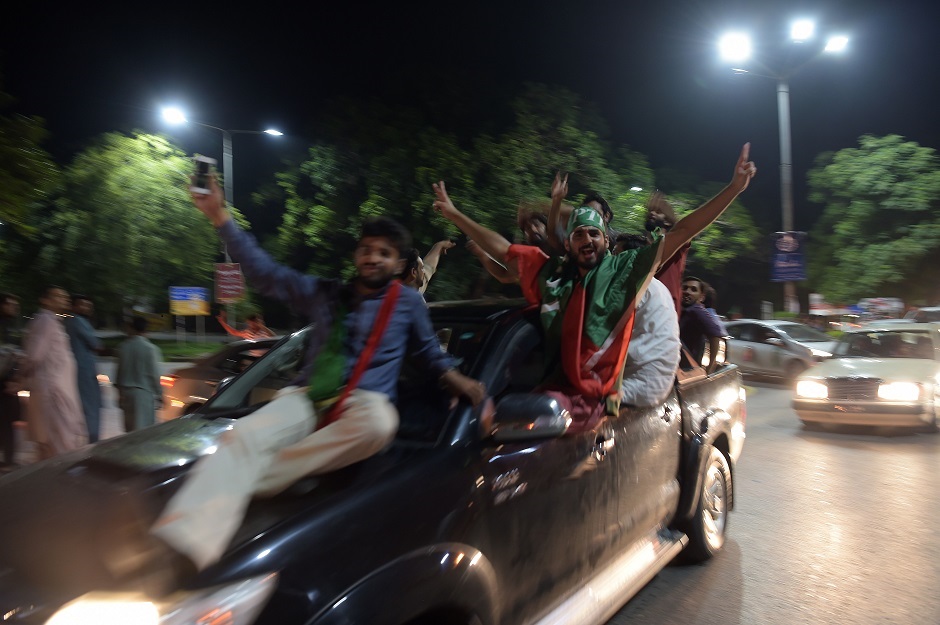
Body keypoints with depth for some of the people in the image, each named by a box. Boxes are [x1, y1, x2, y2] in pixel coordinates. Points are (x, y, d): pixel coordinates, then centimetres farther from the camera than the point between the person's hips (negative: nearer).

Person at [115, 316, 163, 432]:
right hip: (144, 392, -5)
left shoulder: (123, 347, 1)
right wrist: (159, 393, -1)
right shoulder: (150, 348, -12)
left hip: (126, 391, 5)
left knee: (129, 428, 16)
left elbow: (119, 371, 8)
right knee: (144, 429, -2)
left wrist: (119, 392, 18)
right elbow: (154, 374, -10)